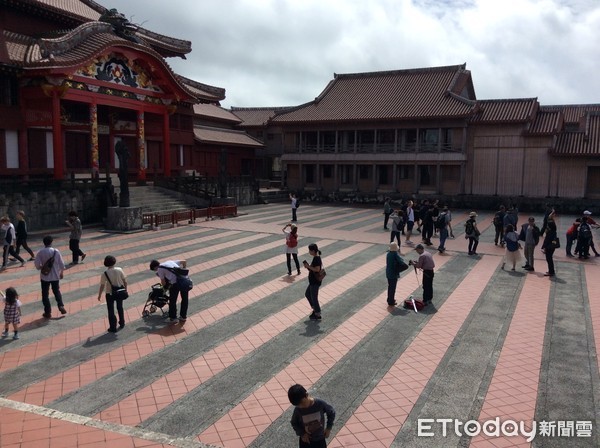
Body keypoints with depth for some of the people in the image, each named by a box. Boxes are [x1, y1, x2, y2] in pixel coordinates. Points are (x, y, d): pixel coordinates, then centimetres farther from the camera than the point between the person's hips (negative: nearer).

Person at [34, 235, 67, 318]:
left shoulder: (40, 253, -11)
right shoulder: (56, 251, -9)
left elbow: (37, 265, -10)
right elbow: (61, 264, -4)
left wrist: (42, 267, 13)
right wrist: (61, 272, 11)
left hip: (45, 276, -1)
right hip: (55, 276, 1)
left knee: (45, 294, 11)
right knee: (57, 291, 20)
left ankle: (48, 312, 14)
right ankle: (61, 306, 3)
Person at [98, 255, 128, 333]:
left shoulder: (104, 274, -18)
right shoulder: (119, 270, -13)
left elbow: (102, 286, -13)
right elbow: (125, 281, -7)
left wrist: (99, 295, 2)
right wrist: (125, 290, 9)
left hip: (110, 294, -3)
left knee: (111, 311, 13)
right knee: (120, 308, 24)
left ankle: (113, 328, 20)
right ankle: (122, 324, 39)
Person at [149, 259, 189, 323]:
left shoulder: (160, 269, 11)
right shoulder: (170, 261, 28)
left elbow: (163, 282, 14)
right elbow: (184, 262, 28)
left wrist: (165, 287, 34)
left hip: (175, 283, -6)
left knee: (172, 301, 17)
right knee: (185, 299, 21)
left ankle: (173, 318, 29)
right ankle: (183, 317, 34)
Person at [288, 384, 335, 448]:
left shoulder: (320, 403, -26)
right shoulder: (298, 410, -23)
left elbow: (331, 413, -8)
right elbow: (294, 423, -4)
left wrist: (328, 428, -10)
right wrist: (302, 434, -15)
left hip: (320, 439, 0)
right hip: (305, 440, 0)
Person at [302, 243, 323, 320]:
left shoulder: (316, 259, -22)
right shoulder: (317, 257, 7)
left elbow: (317, 269, -28)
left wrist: (308, 266, -19)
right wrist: (308, 266, 2)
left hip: (315, 282, -10)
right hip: (313, 281, 10)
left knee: (314, 297, 2)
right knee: (307, 294, 21)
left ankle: (318, 315, 15)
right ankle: (315, 309, 31)